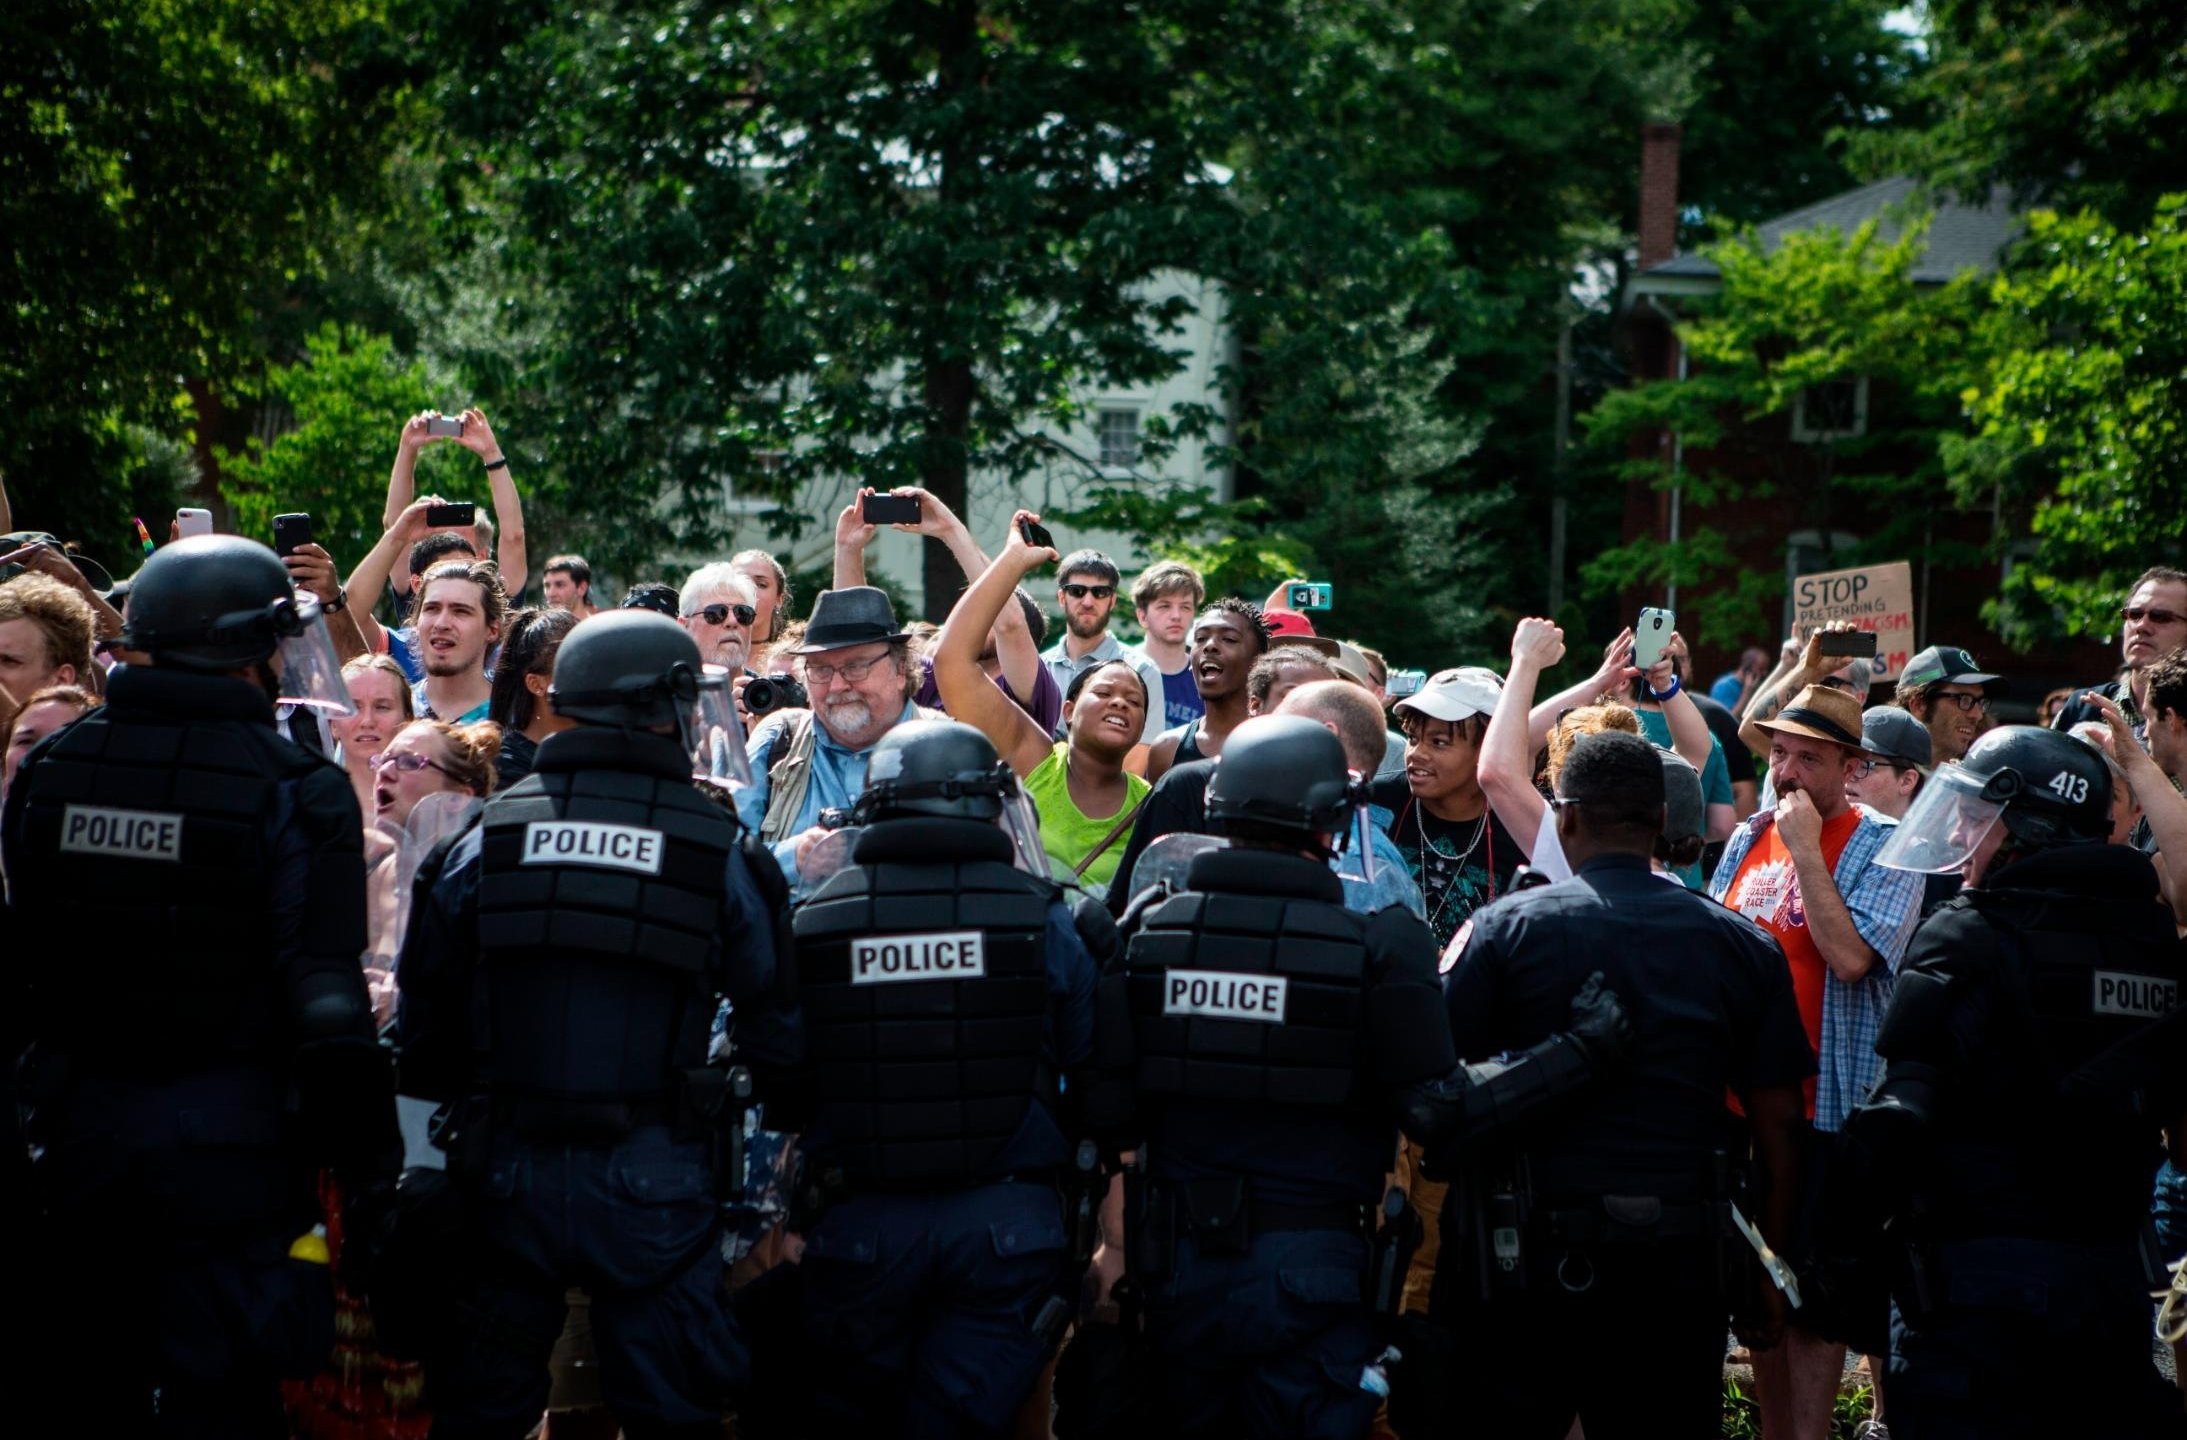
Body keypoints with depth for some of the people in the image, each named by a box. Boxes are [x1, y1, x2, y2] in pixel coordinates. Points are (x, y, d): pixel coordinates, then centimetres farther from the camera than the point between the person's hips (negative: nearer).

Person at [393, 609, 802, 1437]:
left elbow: (424, 1009, 4)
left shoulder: (487, 840, 1)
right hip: (650, 1181, -2)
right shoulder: (716, 852, -4)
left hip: (505, 1172, 2)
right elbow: (776, 1027, -2)